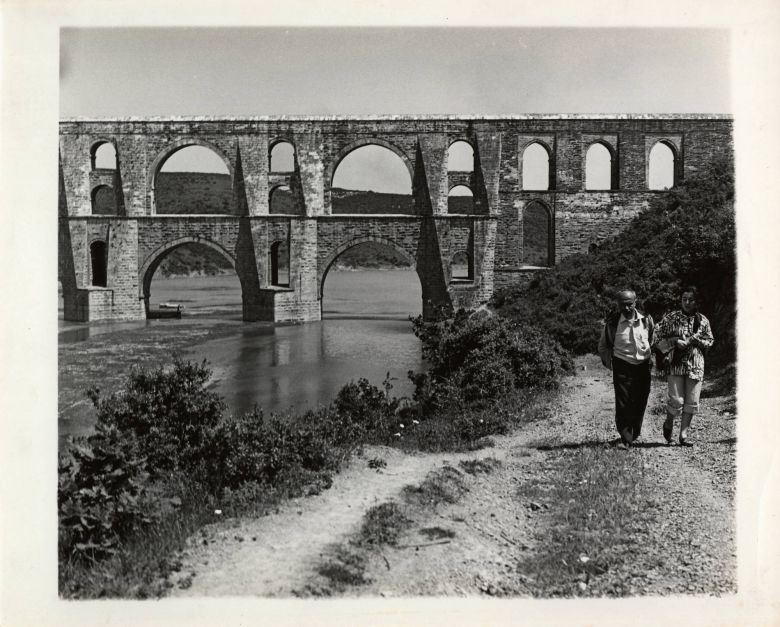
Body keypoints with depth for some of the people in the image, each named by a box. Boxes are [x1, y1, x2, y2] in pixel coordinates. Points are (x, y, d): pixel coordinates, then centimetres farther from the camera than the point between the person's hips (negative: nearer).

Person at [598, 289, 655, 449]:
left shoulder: (646, 320, 1)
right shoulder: (612, 322, -6)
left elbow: (652, 341, 19)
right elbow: (603, 346, 7)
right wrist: (608, 363, 3)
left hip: (643, 365, 3)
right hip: (622, 366, -3)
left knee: (640, 403, 8)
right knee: (623, 404, -9)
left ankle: (634, 434, 26)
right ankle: (625, 438, -4)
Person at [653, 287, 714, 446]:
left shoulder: (702, 321, 7)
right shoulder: (670, 318, 1)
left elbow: (710, 341, 13)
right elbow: (658, 339, 3)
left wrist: (694, 340, -5)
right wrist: (675, 341, -12)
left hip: (696, 365, 3)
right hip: (675, 364, -3)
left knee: (692, 402, 1)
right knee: (676, 400, -9)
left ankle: (683, 434, 11)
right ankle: (668, 424, 20)